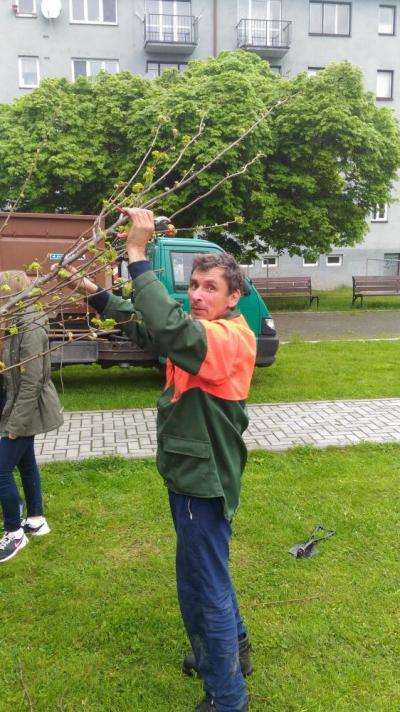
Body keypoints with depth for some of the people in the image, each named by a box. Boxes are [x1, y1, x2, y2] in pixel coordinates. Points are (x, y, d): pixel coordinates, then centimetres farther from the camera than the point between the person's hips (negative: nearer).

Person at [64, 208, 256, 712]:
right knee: (204, 574, 26)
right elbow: (145, 329, 7)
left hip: (203, 480, -10)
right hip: (190, 473, 10)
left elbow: (170, 329, -42)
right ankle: (232, 648, 49)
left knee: (207, 587, 5)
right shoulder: (201, 333, 5)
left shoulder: (231, 339, -24)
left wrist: (138, 255, -39)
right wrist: (97, 295, -5)